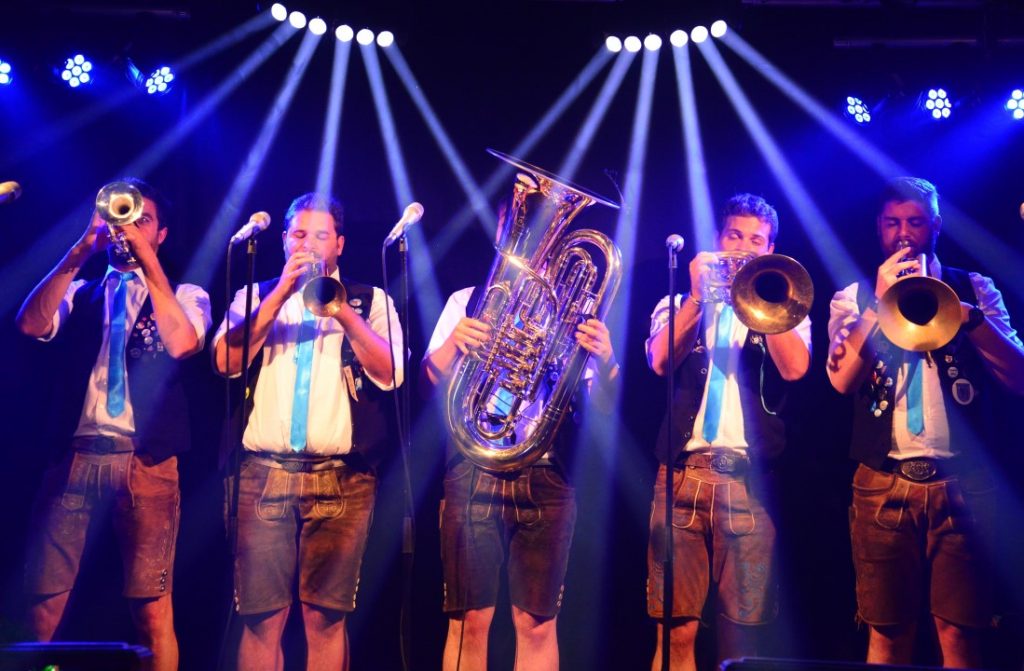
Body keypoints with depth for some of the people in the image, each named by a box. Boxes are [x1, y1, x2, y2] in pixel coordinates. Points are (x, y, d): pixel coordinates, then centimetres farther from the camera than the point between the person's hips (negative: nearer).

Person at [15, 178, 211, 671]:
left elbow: (181, 343, -9)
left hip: (146, 463, -2)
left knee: (152, 606, -6)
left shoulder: (185, 295, 13)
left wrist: (147, 260, -7)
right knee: (44, 601, -3)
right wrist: (79, 252, -5)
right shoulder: (78, 292, 21)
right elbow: (31, 325, 0)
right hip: (73, 458, 2)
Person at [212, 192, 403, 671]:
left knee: (326, 617, -2)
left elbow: (389, 374, -2)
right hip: (264, 473, 1)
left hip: (341, 479, -1)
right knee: (261, 617, -3)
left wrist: (342, 312, -13)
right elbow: (226, 362, -1)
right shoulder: (256, 296, 17)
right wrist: (281, 293, -6)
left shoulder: (370, 301, 14)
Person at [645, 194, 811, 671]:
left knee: (741, 631, -2)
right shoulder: (682, 304, 17)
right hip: (683, 474, 0)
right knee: (676, 631, -5)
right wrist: (699, 294, -6)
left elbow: (794, 367, -7)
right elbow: (661, 362, -4)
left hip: (749, 480, 0)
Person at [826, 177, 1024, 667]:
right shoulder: (854, 298, 11)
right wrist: (881, 302, -9)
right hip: (884, 485, 0)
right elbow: (842, 379, -6)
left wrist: (968, 314, -12)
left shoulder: (975, 290, 12)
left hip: (963, 483, 0)